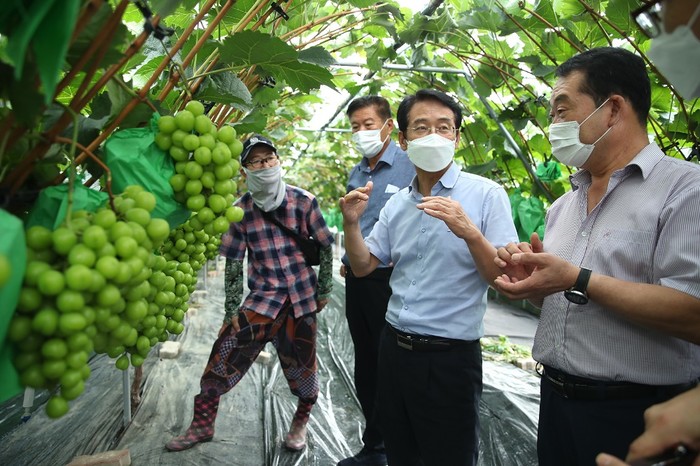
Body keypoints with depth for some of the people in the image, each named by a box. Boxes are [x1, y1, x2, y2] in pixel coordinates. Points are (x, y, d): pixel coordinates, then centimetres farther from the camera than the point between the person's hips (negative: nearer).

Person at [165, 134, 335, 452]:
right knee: (223, 358, -3)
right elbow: (233, 264, 1)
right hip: (261, 300, 1)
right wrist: (232, 310, 0)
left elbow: (325, 247, 3)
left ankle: (300, 423, 39)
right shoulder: (242, 210, -3)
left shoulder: (303, 201, -5)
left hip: (302, 299, 0)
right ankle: (202, 425, 20)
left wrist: (323, 291, 5)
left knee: (302, 363, 11)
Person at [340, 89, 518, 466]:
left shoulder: (485, 194, -10)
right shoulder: (396, 203, 6)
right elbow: (363, 267, 9)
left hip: (450, 357, -5)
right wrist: (351, 223, -8)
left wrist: (469, 232, -30)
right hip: (393, 348, 5)